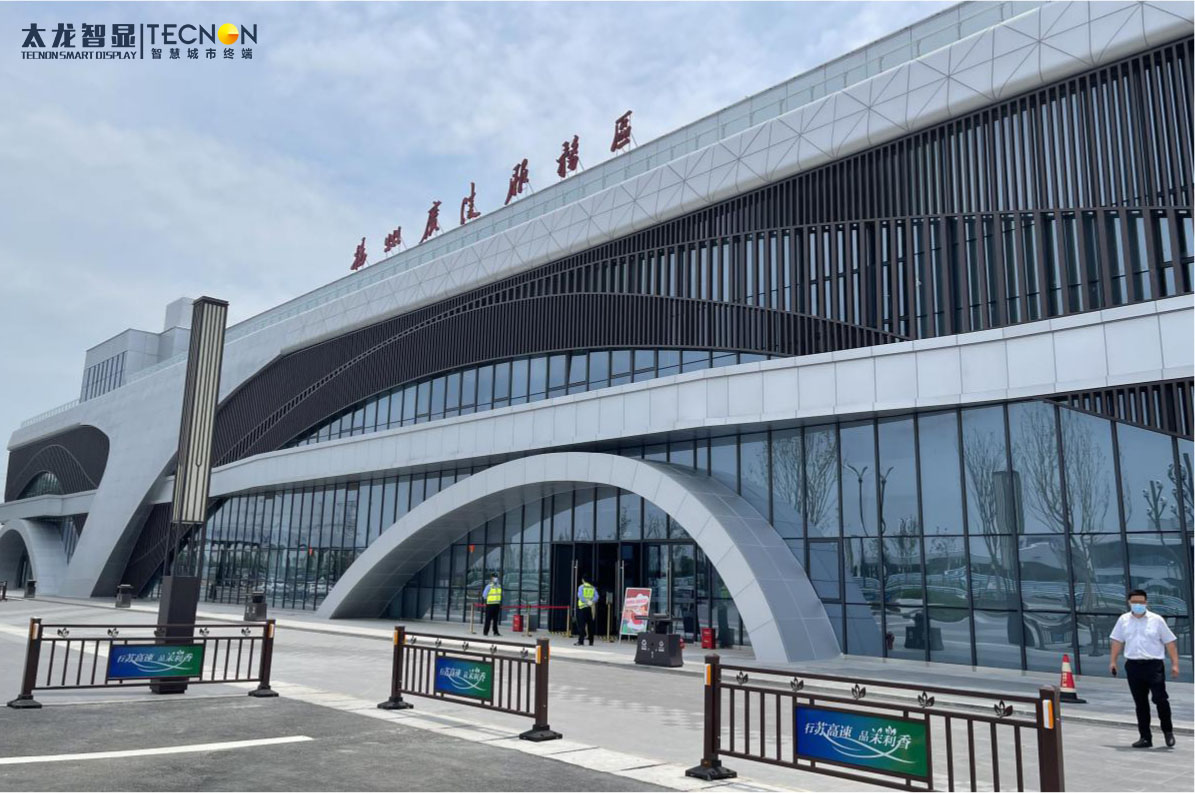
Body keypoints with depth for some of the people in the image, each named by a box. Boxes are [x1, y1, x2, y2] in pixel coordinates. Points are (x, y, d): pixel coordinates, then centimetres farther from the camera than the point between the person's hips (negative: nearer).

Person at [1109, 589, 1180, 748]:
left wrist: (1175, 664, -3)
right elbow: (1117, 641, 13)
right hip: (1133, 665, 3)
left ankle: (1168, 731, 17)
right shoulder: (1123, 620, 8)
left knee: (1160, 699, -8)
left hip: (1154, 665, -2)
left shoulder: (1157, 620, 1)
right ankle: (1145, 737, 15)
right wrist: (1113, 661, 8)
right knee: (1140, 703, 7)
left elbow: (1170, 642, 2)